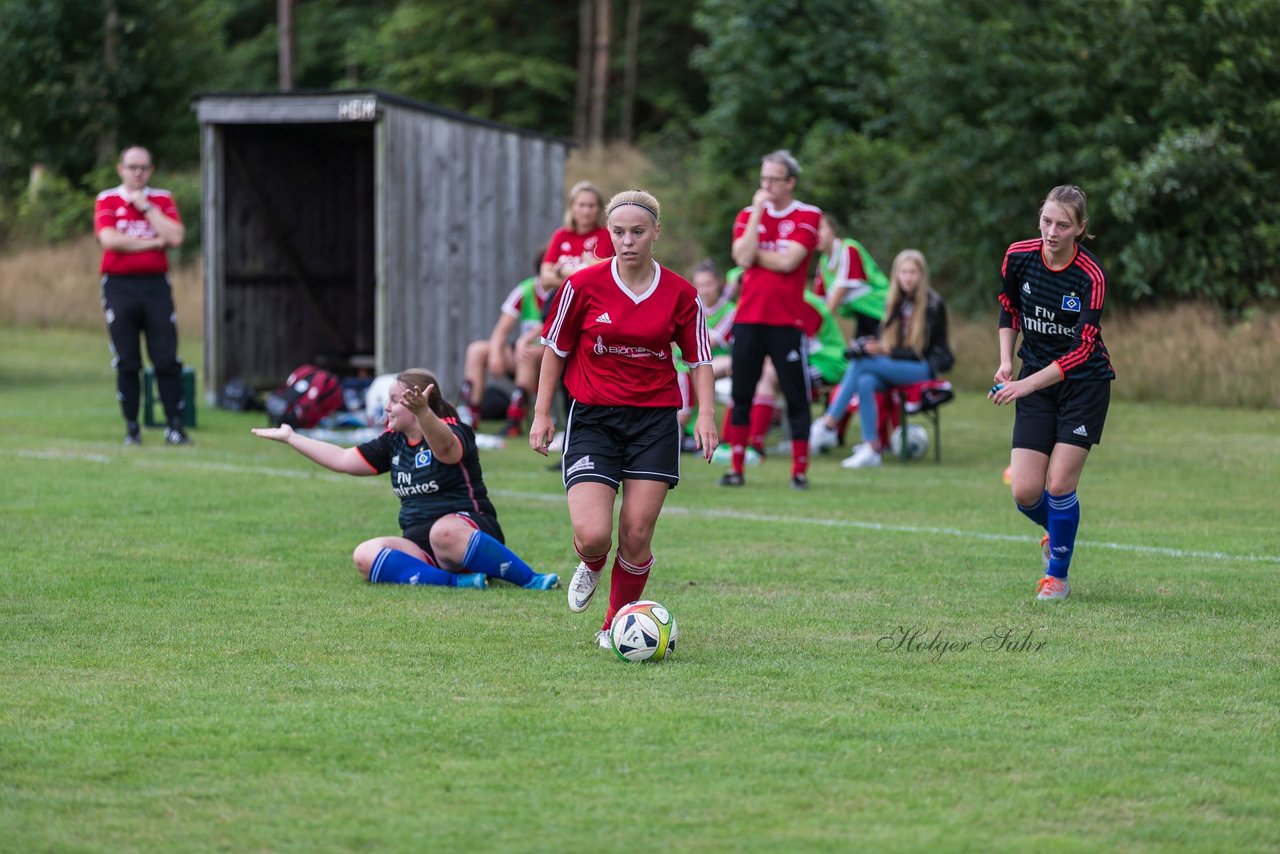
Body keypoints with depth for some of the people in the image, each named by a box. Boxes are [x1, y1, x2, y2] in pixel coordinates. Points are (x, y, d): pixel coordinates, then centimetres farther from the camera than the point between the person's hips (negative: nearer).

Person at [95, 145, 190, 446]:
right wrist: (152, 243, -5)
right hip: (119, 285, -1)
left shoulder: (162, 199, 10)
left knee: (167, 360, -4)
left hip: (155, 285, 1)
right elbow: (109, 239, -11)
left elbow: (175, 237, -5)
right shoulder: (107, 200, 5)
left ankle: (175, 426, 0)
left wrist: (146, 207, -5)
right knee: (127, 363, -1)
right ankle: (131, 428, 5)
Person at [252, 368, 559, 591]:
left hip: (470, 528, -7)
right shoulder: (393, 442, 15)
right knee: (365, 556, -22)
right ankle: (456, 582, -31)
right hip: (419, 545, 7)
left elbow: (445, 447, -34)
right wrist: (290, 437, 19)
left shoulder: (454, 432, -8)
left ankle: (531, 579, -30)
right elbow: (343, 460, 20)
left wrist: (422, 412, -55)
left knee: (445, 532, -43)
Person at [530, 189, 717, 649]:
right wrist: (541, 414, 3)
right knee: (592, 535, -14)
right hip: (592, 419, -1)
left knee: (637, 537, -2)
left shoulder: (680, 293, -1)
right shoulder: (583, 285, -5)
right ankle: (592, 565, 24)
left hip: (655, 421, 1)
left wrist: (706, 414, -6)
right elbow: (555, 349, 6)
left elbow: (699, 358, 8)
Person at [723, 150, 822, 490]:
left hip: (787, 321, -3)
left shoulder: (808, 217, -1)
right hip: (748, 318, 3)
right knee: (741, 396, 4)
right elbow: (743, 257, -8)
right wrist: (758, 212, -7)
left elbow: (788, 261, -13)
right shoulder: (749, 215, 9)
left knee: (797, 398, -1)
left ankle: (800, 470, 4)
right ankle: (736, 468, 9)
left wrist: (755, 255, -3)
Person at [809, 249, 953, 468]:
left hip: (923, 367, -6)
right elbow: (884, 340, 15)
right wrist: (870, 345, -8)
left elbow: (921, 350, -10)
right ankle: (871, 448, -35)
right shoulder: (894, 303, 12)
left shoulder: (934, 305, -6)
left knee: (859, 364, -27)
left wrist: (887, 352, -20)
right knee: (865, 382, -31)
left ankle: (827, 426, -27)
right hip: (894, 367, 6)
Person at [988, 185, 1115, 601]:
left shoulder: (1090, 276, -21)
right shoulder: (1019, 255, -9)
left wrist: (1027, 384, -34)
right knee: (1025, 492, -5)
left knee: (1059, 486, -10)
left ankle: (1058, 575, 12)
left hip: (1083, 383, -3)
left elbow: (1082, 351, -25)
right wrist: (1006, 362, -2)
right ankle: (1054, 532, 30)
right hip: (1034, 383, 3)